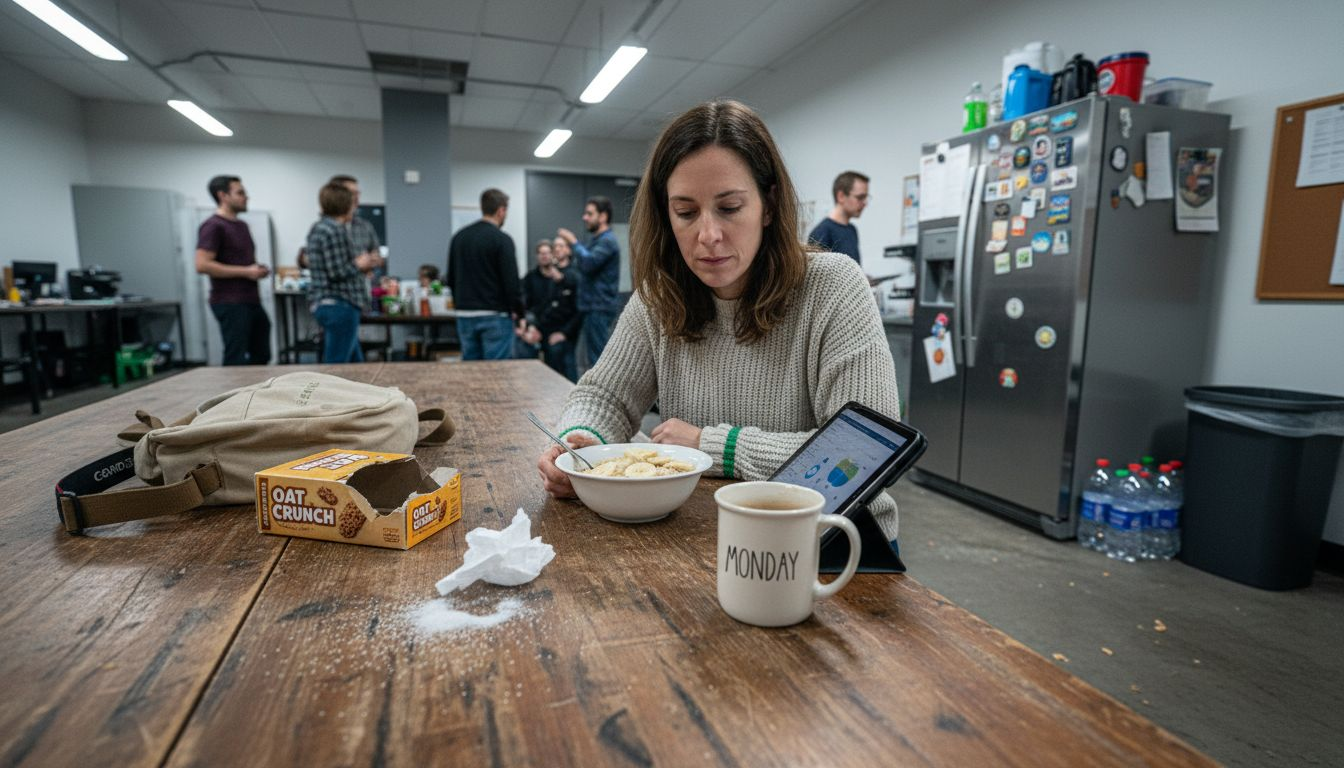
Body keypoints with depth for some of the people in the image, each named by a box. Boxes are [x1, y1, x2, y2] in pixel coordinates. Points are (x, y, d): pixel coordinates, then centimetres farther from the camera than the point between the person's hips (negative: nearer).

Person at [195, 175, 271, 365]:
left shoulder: (242, 225, 17)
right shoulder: (213, 226, -10)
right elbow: (202, 265, -20)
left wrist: (257, 270, 7)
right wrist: (245, 272, -18)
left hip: (252, 301, 9)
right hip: (230, 304, -9)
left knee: (261, 355, 14)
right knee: (236, 360, -6)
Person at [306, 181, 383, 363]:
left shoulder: (320, 228, 16)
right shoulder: (335, 230, -16)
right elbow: (337, 273, -21)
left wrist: (364, 265, 17)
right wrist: (359, 265, -4)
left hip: (327, 304, 11)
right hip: (339, 306, -11)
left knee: (355, 362, 16)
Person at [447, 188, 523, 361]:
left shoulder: (459, 236, 11)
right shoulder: (502, 239, -11)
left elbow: (451, 278, 16)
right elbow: (511, 280, -14)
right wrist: (518, 311, -2)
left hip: (465, 316, 7)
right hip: (495, 316, -7)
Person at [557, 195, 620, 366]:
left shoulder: (607, 241, -12)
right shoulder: (598, 239, 19)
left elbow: (588, 263, -27)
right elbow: (584, 264, 24)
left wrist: (573, 242, -14)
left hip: (600, 309, -10)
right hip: (593, 307, 10)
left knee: (598, 358, -9)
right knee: (596, 356, 14)